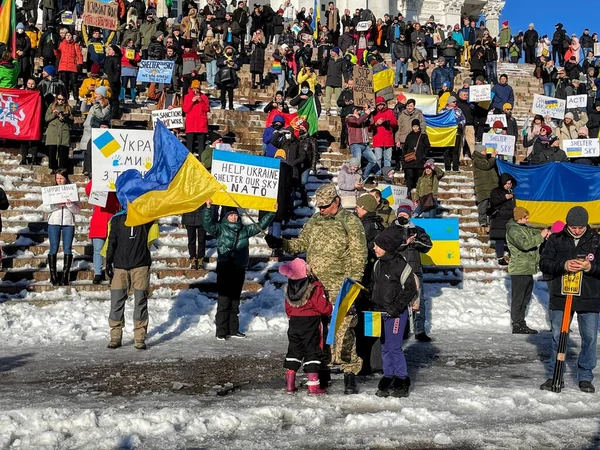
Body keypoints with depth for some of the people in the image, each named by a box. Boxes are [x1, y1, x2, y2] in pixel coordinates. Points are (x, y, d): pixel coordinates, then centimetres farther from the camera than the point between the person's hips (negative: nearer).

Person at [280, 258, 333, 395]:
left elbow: (288, 309, 11)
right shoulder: (315, 287, -17)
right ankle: (313, 386, 2)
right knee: (312, 352, 2)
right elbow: (324, 307, -15)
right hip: (311, 325, -5)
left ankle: (290, 385, 16)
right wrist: (331, 309, 6)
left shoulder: (289, 288, 3)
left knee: (293, 352, 14)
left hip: (294, 323, 6)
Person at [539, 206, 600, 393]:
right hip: (561, 297, 0)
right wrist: (563, 266, -18)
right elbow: (544, 264, -3)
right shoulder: (555, 240, 3)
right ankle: (554, 376, 16)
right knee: (557, 336, 5)